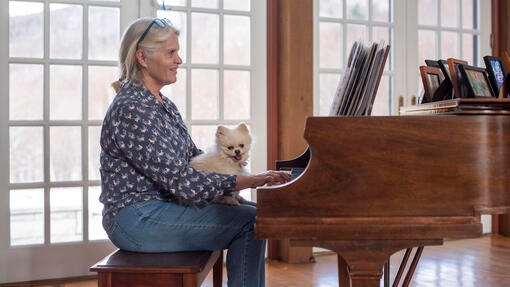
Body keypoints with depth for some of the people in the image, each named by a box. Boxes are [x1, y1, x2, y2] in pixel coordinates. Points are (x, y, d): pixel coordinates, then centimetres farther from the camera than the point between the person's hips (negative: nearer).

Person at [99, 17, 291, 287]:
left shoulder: (162, 104, 11)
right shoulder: (130, 109, -19)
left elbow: (195, 157, 12)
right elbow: (179, 179, -23)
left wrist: (258, 176, 0)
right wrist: (248, 181, -19)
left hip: (165, 202, 9)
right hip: (137, 219, -9)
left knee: (255, 210, 6)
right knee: (249, 222, -15)